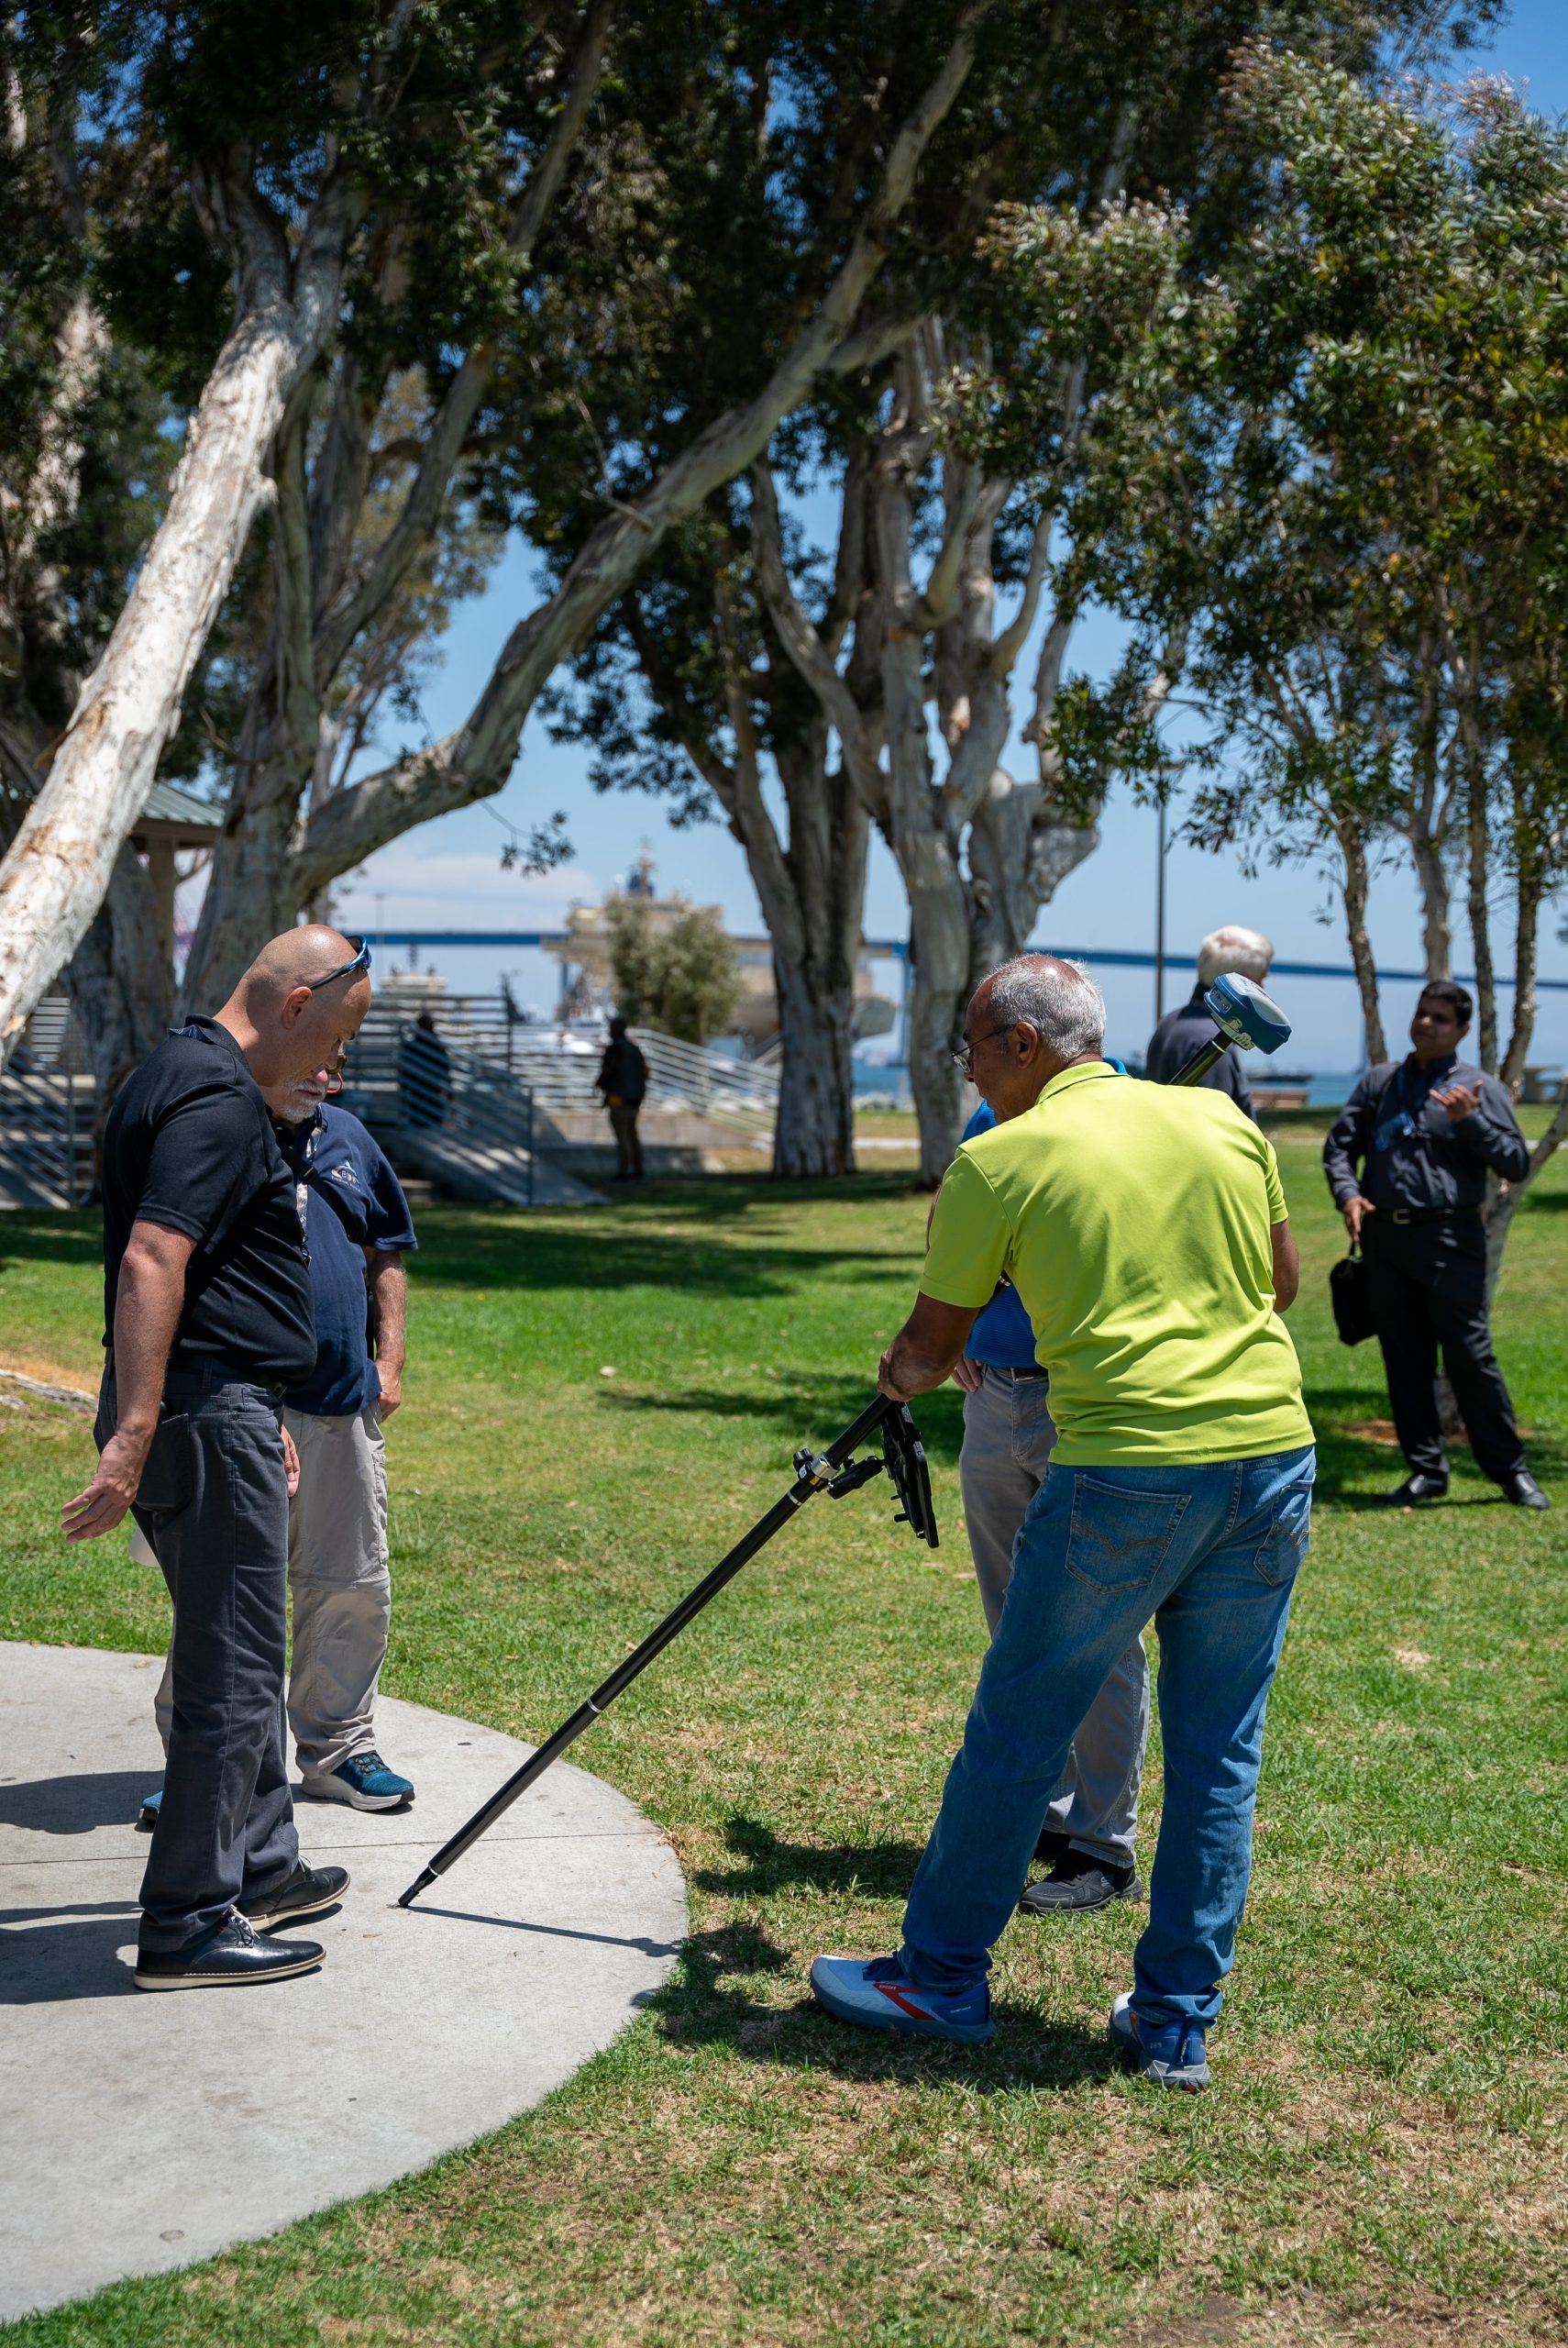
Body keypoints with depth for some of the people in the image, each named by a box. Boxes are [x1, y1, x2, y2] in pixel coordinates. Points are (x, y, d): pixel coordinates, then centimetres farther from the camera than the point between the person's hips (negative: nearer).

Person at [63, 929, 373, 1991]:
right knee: (232, 1675, -3)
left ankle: (259, 1867, 32)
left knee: (241, 1659, 20)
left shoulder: (179, 1076, 16)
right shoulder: (220, 1103, -17)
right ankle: (188, 1925, 4)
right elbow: (150, 1264, -28)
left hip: (218, 1412, 11)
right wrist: (133, 1437, -32)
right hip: (212, 1416, -11)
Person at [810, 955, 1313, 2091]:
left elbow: (929, 1347, 9)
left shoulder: (998, 1159, -1)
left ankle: (941, 1978, 24)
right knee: (1220, 1753, 13)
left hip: (1127, 1474, -5)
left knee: (1015, 1738, 10)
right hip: (1273, 1456, 5)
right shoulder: (1225, 1119, 10)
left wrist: (900, 1377, 31)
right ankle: (1178, 2023, 20)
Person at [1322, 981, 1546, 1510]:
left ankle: (1509, 1470, 5)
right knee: (1404, 1361, 8)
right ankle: (1425, 1469, 17)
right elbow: (1339, 1145, 15)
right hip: (1384, 1238, 4)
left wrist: (1470, 1120, -16)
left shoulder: (1481, 1089, 3)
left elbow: (1517, 1164, -3)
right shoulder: (1378, 1081, 14)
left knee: (1470, 1356, -6)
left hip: (1450, 1238, -4)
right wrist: (1347, 1193, -4)